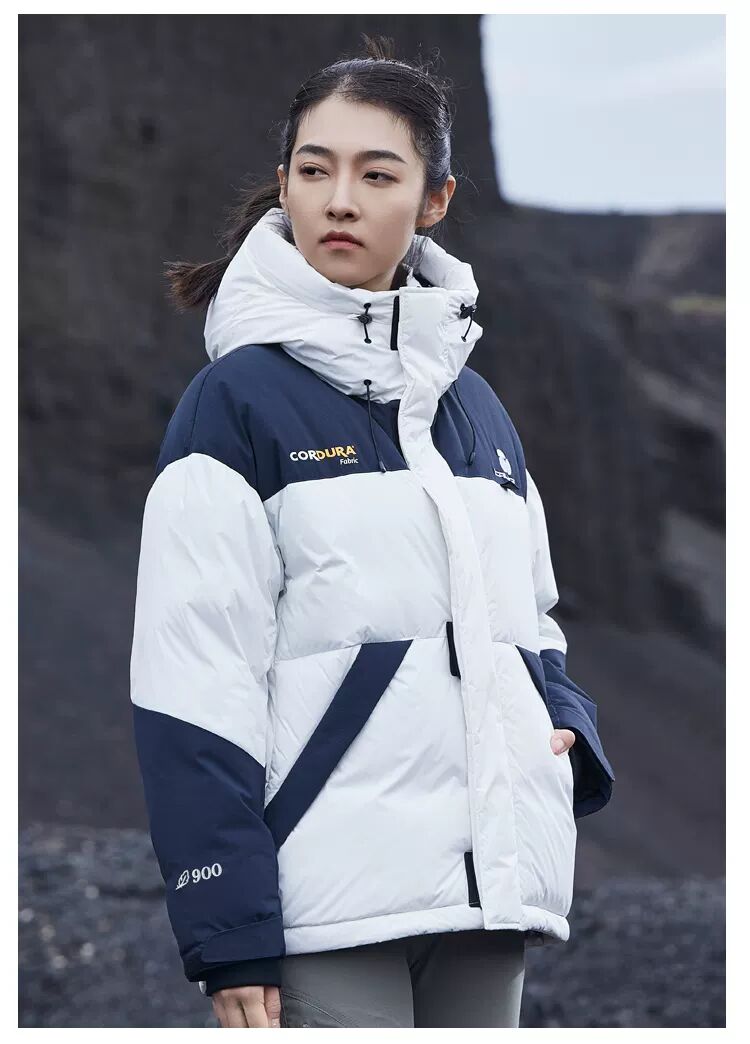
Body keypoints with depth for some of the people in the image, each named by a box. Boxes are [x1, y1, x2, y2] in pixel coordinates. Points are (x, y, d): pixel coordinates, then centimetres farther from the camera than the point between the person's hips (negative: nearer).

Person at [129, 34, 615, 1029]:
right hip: (327, 906, -6)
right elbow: (196, 680, -8)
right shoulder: (239, 396, -2)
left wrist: (566, 728, 4)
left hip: (487, 889, 6)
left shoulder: (476, 406, 17)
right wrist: (228, 934, -15)